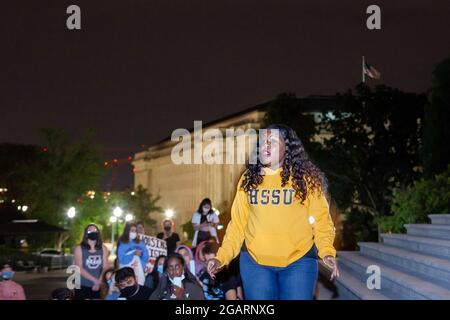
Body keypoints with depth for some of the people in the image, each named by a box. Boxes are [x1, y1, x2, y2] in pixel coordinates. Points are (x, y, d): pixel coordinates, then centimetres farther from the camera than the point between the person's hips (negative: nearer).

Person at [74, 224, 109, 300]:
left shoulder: (103, 248, 3)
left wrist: (99, 282, -14)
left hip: (97, 287, 2)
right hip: (82, 286, -2)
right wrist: (95, 280, -18)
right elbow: (79, 268, -13)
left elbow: (105, 267, 1)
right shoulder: (79, 248, -6)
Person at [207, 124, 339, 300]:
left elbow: (321, 220, -4)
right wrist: (221, 257, -5)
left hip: (298, 262, -2)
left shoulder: (305, 178, -3)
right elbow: (237, 224, 5)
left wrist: (327, 252, -19)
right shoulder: (248, 179, 4)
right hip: (254, 261, 2)